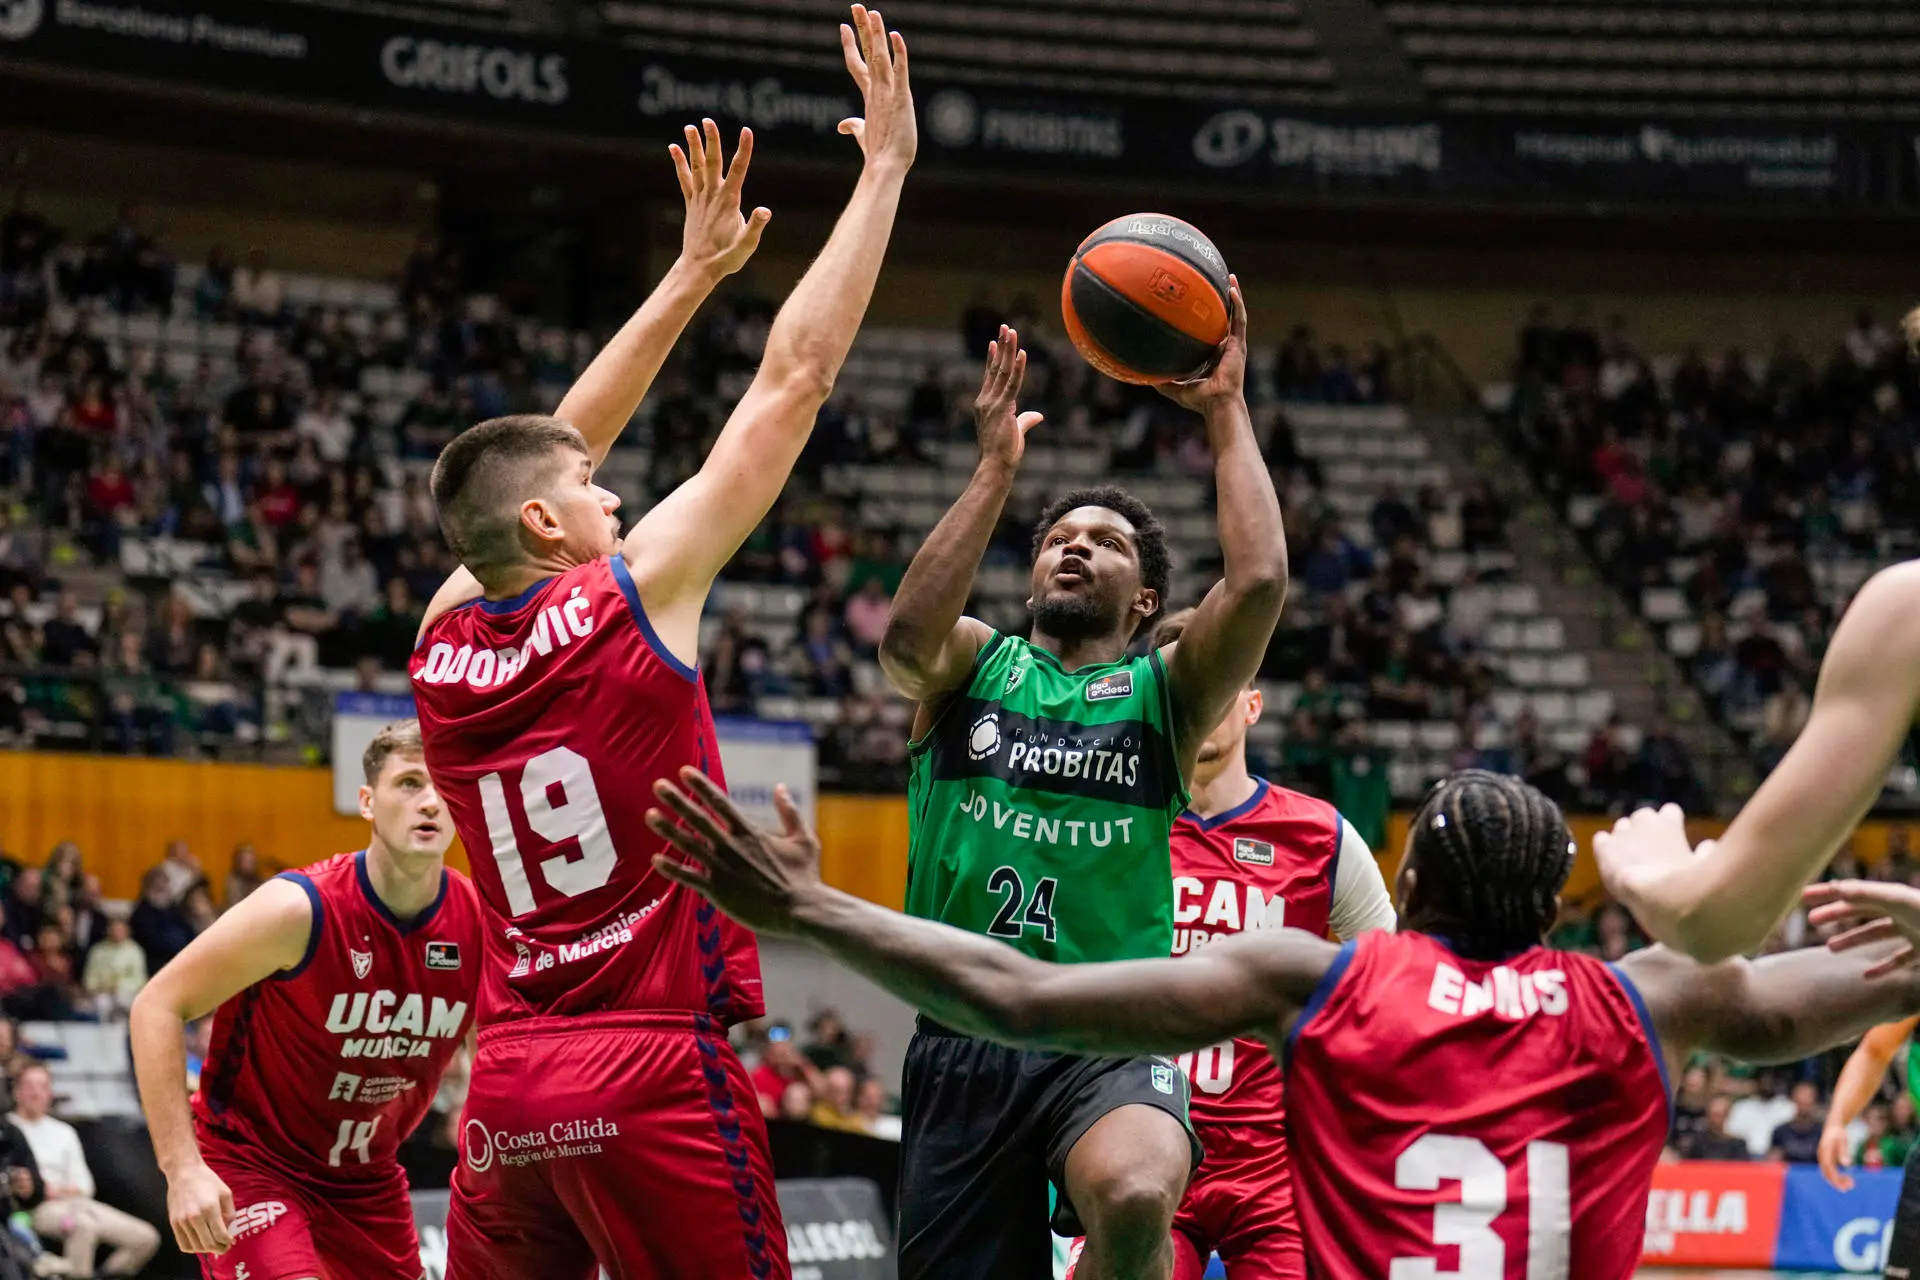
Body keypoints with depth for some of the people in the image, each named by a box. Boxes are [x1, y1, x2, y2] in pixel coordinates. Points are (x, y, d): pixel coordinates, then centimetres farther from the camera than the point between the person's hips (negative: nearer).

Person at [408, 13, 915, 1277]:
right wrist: (887, 165, 5)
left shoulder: (446, 640, 9)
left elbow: (554, 452, 24)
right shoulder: (630, 597, -6)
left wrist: (694, 273, 29)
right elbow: (796, 379, -2)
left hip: (508, 1081, 6)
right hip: (656, 1073, -6)